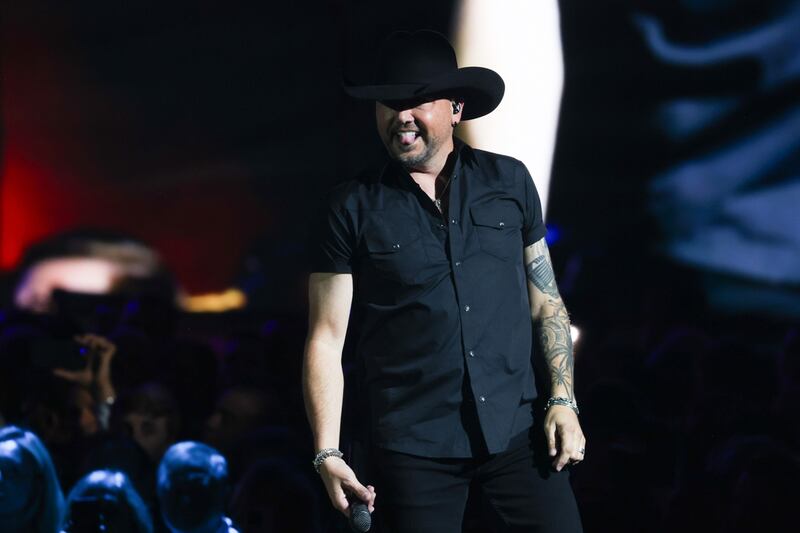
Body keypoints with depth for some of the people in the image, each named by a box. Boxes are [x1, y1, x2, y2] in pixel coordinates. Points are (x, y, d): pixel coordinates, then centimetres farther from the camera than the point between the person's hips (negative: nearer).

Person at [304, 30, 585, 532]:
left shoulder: (509, 181, 5)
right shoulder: (353, 208, -1)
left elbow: (545, 301, 11)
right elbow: (327, 339, -1)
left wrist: (563, 400, 2)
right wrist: (328, 453, -9)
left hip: (517, 430, 2)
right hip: (414, 447, -1)